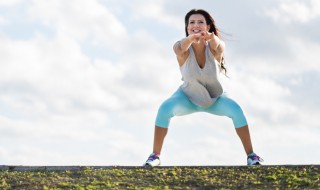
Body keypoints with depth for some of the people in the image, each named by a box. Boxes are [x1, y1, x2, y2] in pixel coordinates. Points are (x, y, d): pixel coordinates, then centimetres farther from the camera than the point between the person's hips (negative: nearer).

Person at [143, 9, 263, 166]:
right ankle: (155, 156, -16)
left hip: (214, 98, 0)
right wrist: (191, 38, -78)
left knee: (235, 109, -28)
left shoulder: (214, 48, -29)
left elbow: (218, 45, -54)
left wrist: (211, 37, -79)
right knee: (165, 108, -28)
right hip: (188, 97, 0)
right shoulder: (182, 49, -29)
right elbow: (181, 48, -54)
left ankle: (251, 156, -15)